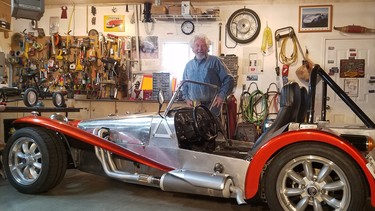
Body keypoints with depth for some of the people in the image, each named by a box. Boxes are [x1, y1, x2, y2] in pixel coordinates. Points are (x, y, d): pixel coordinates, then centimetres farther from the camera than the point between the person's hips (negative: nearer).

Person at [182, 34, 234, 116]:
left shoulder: (215, 61, -1)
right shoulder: (188, 65, 13)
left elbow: (229, 79, -3)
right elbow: (184, 84, 24)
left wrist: (222, 96, -10)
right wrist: (186, 98, 12)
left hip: (212, 105, -4)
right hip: (193, 105, 4)